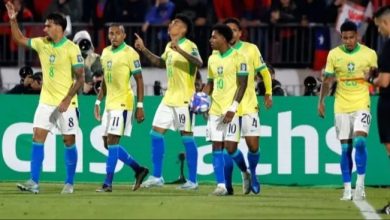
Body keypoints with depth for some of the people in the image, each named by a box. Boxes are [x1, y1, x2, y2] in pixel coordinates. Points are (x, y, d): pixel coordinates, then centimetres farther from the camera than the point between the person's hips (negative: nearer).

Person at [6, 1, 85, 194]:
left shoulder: (71, 49, -12)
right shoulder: (41, 44, 5)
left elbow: (80, 78, -11)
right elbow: (19, 39, 17)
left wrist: (67, 99, -18)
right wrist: (13, 20, 4)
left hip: (66, 104, -5)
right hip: (46, 101, 5)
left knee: (69, 141, 3)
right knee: (37, 138, -5)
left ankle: (69, 183, 13)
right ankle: (33, 183, -7)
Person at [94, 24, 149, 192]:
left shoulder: (130, 54, -9)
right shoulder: (106, 53, 12)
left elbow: (139, 81, -8)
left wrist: (140, 106, -12)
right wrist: (98, 102, 17)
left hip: (123, 102, -8)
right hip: (109, 103, 8)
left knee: (112, 141, -13)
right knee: (108, 144, 8)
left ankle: (108, 183, -11)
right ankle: (139, 170, 22)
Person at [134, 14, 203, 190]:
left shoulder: (189, 46, -13)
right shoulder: (169, 46, 12)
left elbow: (199, 63, -31)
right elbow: (161, 63, 31)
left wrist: (179, 50, -42)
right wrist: (144, 50, 21)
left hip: (184, 99, -8)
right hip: (169, 98, 9)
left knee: (187, 136, -4)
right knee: (156, 133, 6)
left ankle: (192, 180, 2)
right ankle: (156, 177, 12)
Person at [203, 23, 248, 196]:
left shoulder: (238, 58, -7)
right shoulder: (212, 59, 13)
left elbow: (242, 85, -10)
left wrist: (233, 108, -18)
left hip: (231, 110, -6)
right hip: (215, 109, 6)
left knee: (230, 147, -8)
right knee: (216, 147, -1)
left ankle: (246, 173, 19)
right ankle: (221, 185, -1)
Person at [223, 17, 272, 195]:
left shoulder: (251, 49, -1)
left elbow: (264, 72, 8)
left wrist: (268, 93, 3)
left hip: (249, 105, -1)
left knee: (253, 145, -6)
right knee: (230, 147, -4)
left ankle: (252, 174, 20)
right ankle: (244, 172, 22)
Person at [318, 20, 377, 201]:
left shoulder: (369, 54, -1)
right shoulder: (334, 54, 2)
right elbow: (327, 80, 10)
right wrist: (321, 101, 5)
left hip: (362, 105, -2)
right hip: (341, 107, 2)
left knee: (360, 140, -19)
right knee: (345, 148, 2)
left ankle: (360, 184, -11)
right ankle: (347, 189, 7)